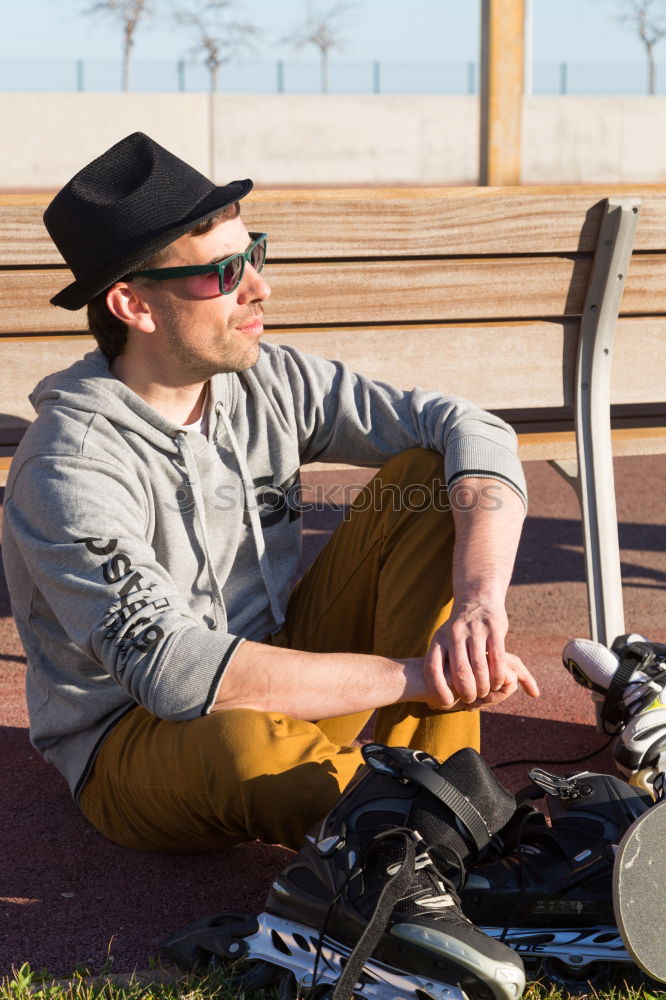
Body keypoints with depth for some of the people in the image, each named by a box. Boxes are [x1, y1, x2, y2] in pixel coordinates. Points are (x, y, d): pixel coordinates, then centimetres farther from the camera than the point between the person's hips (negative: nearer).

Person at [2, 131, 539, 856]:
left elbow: (475, 432, -7)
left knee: (429, 479, -9)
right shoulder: (70, 469, -23)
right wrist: (416, 674, -31)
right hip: (138, 742, -7)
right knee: (246, 743, -43)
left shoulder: (269, 381, -4)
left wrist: (479, 603, -27)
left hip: (283, 681, 7)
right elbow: (173, 671, -33)